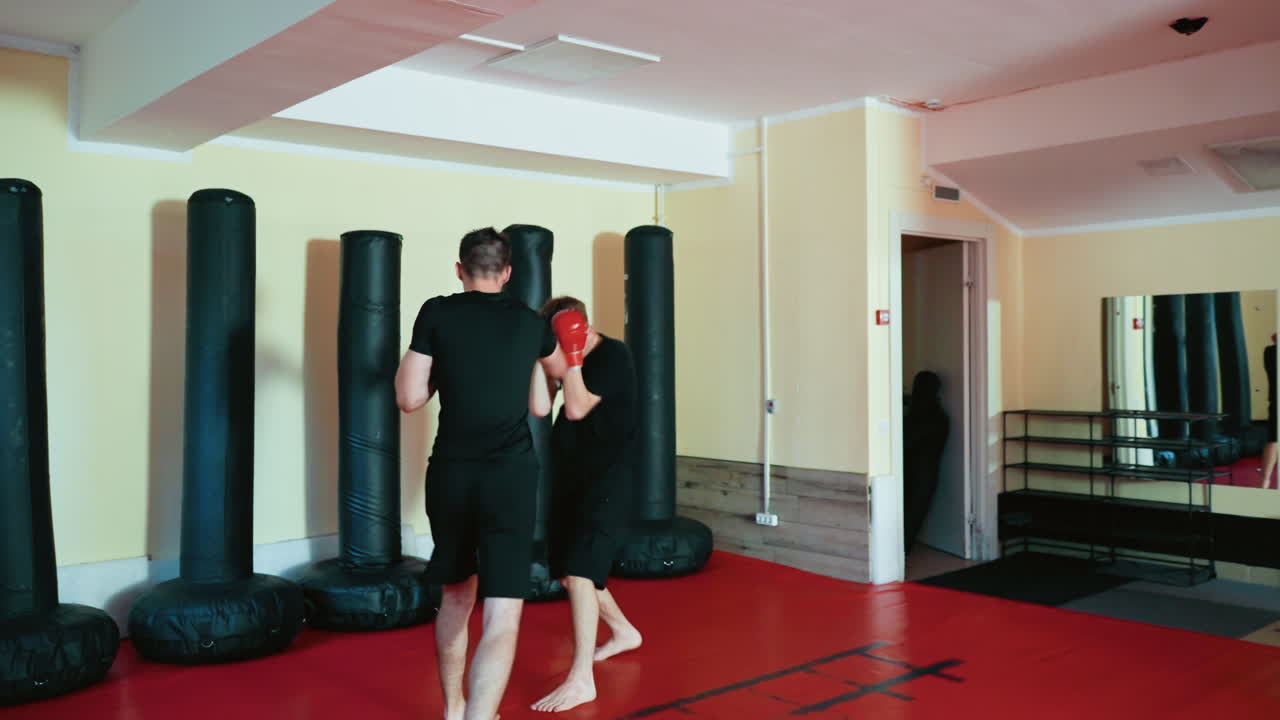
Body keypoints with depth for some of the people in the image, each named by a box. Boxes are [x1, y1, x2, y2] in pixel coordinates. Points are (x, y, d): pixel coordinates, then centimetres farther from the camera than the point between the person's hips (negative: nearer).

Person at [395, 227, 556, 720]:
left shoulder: (436, 314, 0)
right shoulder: (530, 323, 7)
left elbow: (409, 399, -2)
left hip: (450, 473, 2)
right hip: (511, 474, -1)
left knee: (456, 595, 22)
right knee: (502, 615, -5)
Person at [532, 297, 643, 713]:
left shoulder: (612, 356, -14)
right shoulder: (571, 360, 8)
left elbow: (577, 408, -23)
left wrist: (571, 358, -20)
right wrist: (551, 364, -6)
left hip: (605, 481, -9)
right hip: (572, 476, 9)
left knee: (579, 571, -18)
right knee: (568, 573, 17)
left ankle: (581, 680, -13)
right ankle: (624, 632, 39)